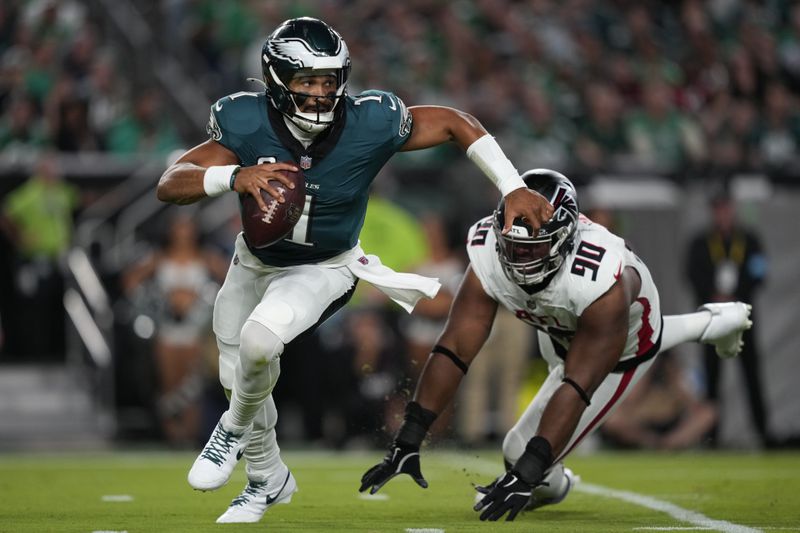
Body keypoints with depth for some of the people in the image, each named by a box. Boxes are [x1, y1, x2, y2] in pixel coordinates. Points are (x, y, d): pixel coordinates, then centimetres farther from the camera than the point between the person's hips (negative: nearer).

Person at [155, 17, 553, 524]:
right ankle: (269, 478, 45)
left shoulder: (370, 125, -29)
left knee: (258, 341, -29)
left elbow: (457, 124, -15)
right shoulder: (247, 126, -27)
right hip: (255, 263, 3)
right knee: (241, 380, 16)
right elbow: (171, 184, -28)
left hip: (324, 269, -3)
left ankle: (235, 428, 3)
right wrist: (235, 177, -47)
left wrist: (514, 189, -23)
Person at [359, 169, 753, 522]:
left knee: (526, 451, -13)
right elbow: (454, 350, -30)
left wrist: (527, 470, -49)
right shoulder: (489, 259, -32)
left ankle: (551, 486, 27)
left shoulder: (602, 280, -45)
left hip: (625, 345, -5)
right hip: (561, 329, 5)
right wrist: (407, 441, -36)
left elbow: (577, 387, -43)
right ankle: (713, 324, 52)